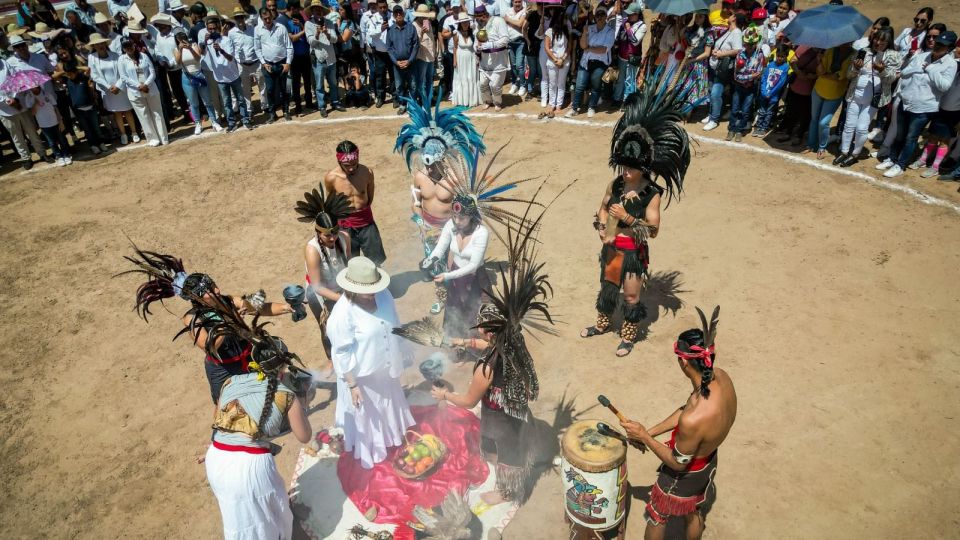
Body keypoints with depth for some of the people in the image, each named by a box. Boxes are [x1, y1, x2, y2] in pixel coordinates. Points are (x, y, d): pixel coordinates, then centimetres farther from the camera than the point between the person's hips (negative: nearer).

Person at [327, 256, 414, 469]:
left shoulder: (383, 294, -15)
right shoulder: (343, 314, -33)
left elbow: (394, 326, 3)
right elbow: (342, 354, -23)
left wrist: (403, 351, 13)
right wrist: (352, 385, -17)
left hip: (384, 368, 6)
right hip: (362, 375, -6)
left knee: (388, 406, 31)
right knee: (366, 414, 20)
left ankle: (390, 435, 60)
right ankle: (368, 450, 48)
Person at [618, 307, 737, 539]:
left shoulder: (692, 421, -45)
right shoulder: (721, 376, -22)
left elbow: (678, 463, -25)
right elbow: (686, 407, -5)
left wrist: (644, 437, -17)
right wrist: (650, 432, -3)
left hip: (685, 475, -6)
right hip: (709, 462, 6)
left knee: (657, 518, 23)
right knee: (694, 512, 34)